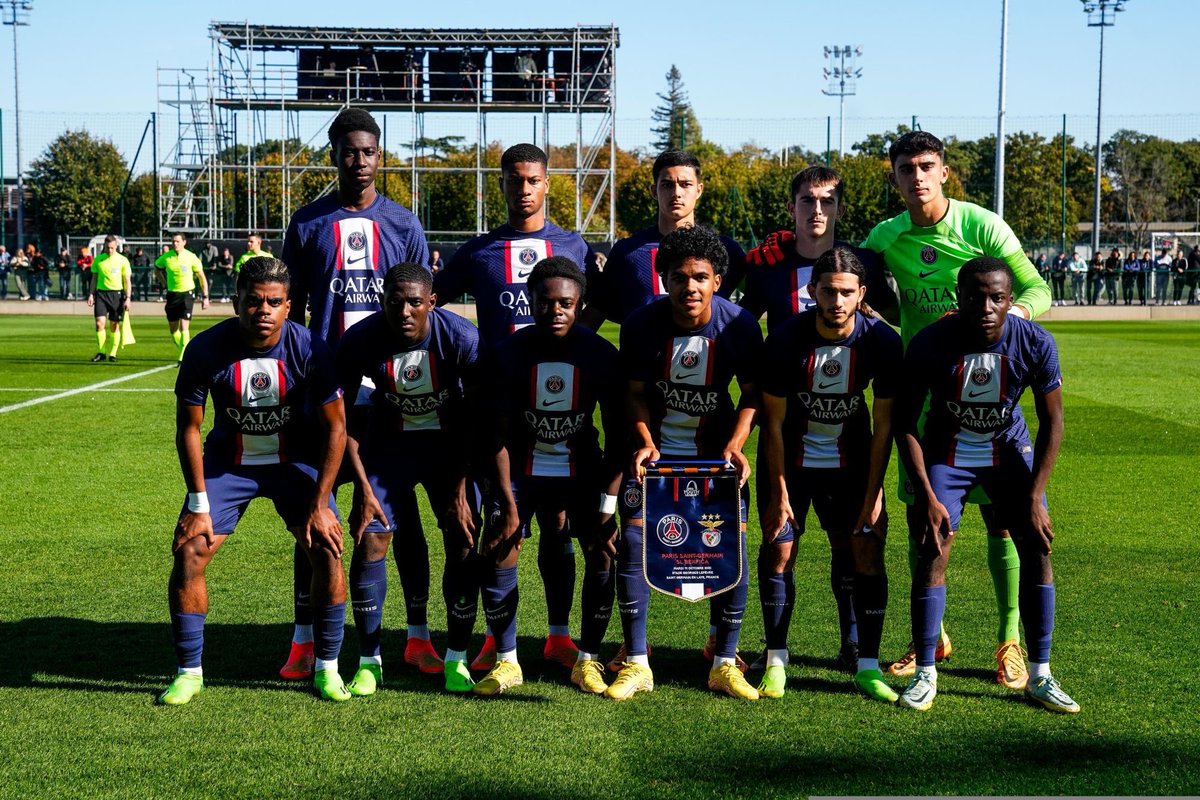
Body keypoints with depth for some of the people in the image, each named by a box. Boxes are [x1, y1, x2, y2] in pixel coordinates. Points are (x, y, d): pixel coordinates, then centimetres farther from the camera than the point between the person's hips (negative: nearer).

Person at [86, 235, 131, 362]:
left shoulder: (122, 260, 0)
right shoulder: (98, 260, 6)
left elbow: (127, 281, 2)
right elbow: (94, 278, 14)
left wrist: (128, 298, -6)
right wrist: (91, 294, 5)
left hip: (117, 293, -1)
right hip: (101, 293, 1)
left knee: (114, 325, 2)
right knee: (99, 322, -10)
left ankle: (113, 353, 11)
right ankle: (100, 352, 0)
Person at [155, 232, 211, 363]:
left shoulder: (191, 257, -8)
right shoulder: (166, 257, -1)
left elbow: (202, 277, -1)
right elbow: (157, 268, 20)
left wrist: (205, 297, -4)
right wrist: (165, 282, 9)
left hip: (187, 293, -4)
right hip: (172, 294, 4)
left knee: (184, 326, -14)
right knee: (173, 329, 7)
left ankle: (183, 358, -13)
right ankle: (185, 352, 27)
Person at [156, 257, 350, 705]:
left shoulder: (308, 349, -22)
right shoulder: (207, 350, -21)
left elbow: (335, 426, -12)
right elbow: (188, 427, -10)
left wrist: (320, 504, -15)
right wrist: (199, 504, -13)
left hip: (294, 460, 0)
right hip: (228, 462, 0)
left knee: (327, 549, -14)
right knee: (188, 552, -12)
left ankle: (327, 668, 2)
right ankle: (188, 673, 3)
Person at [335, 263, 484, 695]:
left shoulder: (462, 339, -25)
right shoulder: (360, 341, -24)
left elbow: (478, 417, -13)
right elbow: (342, 418, -10)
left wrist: (461, 486, -13)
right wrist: (363, 486, -12)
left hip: (450, 443, 0)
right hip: (389, 440, 0)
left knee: (464, 545, -7)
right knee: (370, 542, -10)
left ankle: (456, 659, 8)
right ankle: (369, 661, 4)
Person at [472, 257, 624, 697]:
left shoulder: (600, 355, -15)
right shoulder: (508, 354, -15)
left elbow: (616, 436, -10)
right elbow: (499, 436, -12)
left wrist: (608, 504, -17)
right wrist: (508, 504, -18)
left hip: (582, 469, 0)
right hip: (522, 469, 0)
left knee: (606, 553, -12)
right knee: (496, 556, -12)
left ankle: (587, 660, 5)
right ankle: (506, 661, 6)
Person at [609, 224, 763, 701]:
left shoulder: (739, 326, -16)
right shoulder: (642, 325, -16)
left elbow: (752, 393, -4)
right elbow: (635, 393, -4)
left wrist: (735, 445, -17)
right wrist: (646, 442, -19)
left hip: (714, 451, 0)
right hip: (656, 448, 0)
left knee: (732, 546, -8)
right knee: (632, 541, -9)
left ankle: (725, 665, 7)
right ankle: (636, 664, 4)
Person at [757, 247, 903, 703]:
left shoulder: (882, 343, -18)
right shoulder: (785, 341, -22)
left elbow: (883, 427, -10)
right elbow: (774, 423, -12)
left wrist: (872, 494, -11)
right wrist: (779, 493, -11)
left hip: (850, 461, 1)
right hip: (792, 459, -1)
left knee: (866, 551, -7)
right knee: (779, 548, -6)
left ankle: (867, 666, 0)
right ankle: (776, 660, 6)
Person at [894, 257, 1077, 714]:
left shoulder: (1035, 343, -22)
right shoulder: (929, 345, -26)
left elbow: (1052, 422, -10)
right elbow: (905, 424, -15)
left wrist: (1034, 497, -15)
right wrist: (927, 497, -20)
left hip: (1009, 450, 2)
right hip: (947, 452, -2)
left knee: (1037, 548, -6)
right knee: (932, 552, -13)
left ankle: (1039, 677, 5)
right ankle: (925, 674, 0)